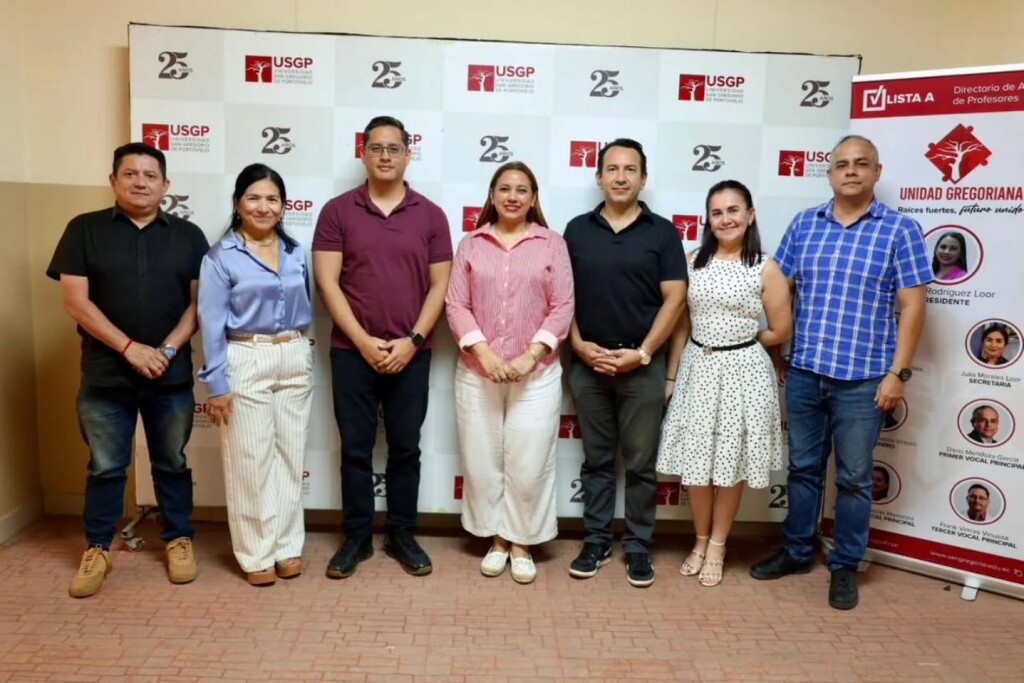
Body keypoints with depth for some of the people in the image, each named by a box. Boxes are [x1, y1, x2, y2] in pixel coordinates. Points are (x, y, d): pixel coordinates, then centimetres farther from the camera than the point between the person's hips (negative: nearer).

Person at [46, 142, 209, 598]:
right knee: (105, 467, 9)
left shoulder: (188, 235, 5)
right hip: (105, 375, -1)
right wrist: (129, 348, -14)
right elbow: (75, 301, -6)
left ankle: (179, 540, 26)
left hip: (172, 376, 1)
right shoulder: (84, 230, 1)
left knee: (172, 464, 12)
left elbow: (199, 301, 2)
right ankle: (97, 550, 25)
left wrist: (168, 350, -11)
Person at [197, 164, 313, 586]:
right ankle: (256, 555, 16)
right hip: (246, 362, -4)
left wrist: (302, 354, 9)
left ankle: (288, 546, 23)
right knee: (250, 463, 3)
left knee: (290, 457, 10)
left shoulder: (296, 253, 9)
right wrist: (216, 383, -11)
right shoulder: (221, 257, -5)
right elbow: (212, 323, -7)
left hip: (295, 361, 4)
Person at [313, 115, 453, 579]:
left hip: (411, 354, 1)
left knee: (405, 449, 10)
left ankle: (402, 535, 24)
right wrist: (363, 341, -11)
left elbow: (440, 285, 1)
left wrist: (413, 340, -9)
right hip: (352, 351, 0)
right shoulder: (337, 211, 1)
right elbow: (327, 283, -4)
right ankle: (356, 536, 23)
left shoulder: (430, 215, 3)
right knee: (355, 449, 8)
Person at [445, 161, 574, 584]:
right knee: (482, 461, 7)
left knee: (528, 465, 1)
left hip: (537, 375, -1)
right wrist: (484, 354, -12)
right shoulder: (471, 244, 7)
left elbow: (562, 307, -1)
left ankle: (522, 543, 20)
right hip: (477, 373, 2)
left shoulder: (552, 244, 5)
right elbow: (456, 305, 1)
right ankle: (496, 539, 25)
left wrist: (530, 357, -12)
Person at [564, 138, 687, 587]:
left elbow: (674, 298, -4)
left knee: (640, 462, 6)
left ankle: (638, 547, 20)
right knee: (596, 459, 11)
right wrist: (578, 344, -7)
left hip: (642, 364, -1)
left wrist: (643, 353, -12)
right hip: (588, 362, 2)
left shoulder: (662, 232, 1)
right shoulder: (577, 230, 6)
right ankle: (596, 542, 23)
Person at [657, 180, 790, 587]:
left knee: (730, 463, 8)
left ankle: (717, 545, 26)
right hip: (697, 370, 3)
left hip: (742, 373, -3)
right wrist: (671, 375, 5)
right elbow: (681, 324, 6)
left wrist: (738, 345, 6)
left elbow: (781, 332, -1)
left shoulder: (765, 269, -5)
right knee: (696, 461, 9)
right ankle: (701, 541, 29)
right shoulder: (695, 262, 4)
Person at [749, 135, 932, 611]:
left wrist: (898, 372, -10)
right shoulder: (803, 224, 6)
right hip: (804, 373, 3)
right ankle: (797, 552, 32)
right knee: (803, 468, 15)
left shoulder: (900, 229, -3)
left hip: (863, 378, -3)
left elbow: (912, 306, -5)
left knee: (854, 477, 8)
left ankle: (845, 567, 24)